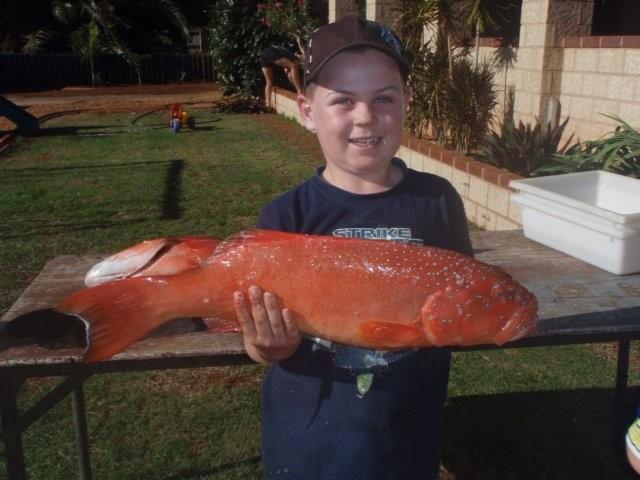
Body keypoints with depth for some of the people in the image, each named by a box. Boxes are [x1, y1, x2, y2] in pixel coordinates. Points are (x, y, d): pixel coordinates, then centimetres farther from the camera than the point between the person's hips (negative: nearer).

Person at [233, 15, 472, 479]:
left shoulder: (437, 199, -7)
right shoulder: (286, 215, -12)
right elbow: (260, 343, -8)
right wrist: (273, 346, -29)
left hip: (409, 434, 1)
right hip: (308, 441, 0)